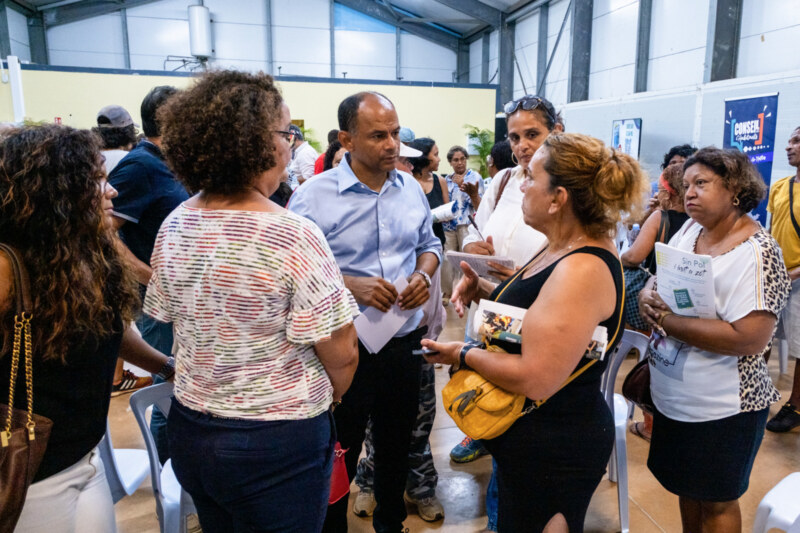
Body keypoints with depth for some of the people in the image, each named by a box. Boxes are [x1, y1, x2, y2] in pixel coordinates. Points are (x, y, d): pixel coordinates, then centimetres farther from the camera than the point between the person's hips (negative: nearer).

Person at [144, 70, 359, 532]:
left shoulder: (173, 228, -5)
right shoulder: (293, 236, -24)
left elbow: (167, 316, 5)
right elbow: (340, 351, -20)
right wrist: (328, 398, 1)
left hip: (190, 428, 6)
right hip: (277, 442, -6)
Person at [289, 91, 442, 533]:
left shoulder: (411, 189, 3)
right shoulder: (312, 197, -13)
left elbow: (429, 244, 15)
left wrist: (423, 273, -5)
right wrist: (351, 285, -23)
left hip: (405, 341, 5)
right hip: (345, 347, -5)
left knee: (397, 443, 23)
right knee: (339, 454, 12)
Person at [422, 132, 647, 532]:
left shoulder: (582, 270, -29)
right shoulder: (565, 249, 3)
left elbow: (536, 379, -31)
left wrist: (464, 354, -17)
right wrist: (484, 290, -2)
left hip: (552, 451, -9)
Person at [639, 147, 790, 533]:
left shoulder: (757, 253, -20)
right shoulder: (691, 230, 1)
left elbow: (749, 339, -28)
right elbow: (655, 284, 10)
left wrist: (666, 320, -25)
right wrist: (648, 297, -14)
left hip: (720, 410, -6)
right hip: (673, 396, 6)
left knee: (716, 502, 14)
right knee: (685, 485, 24)